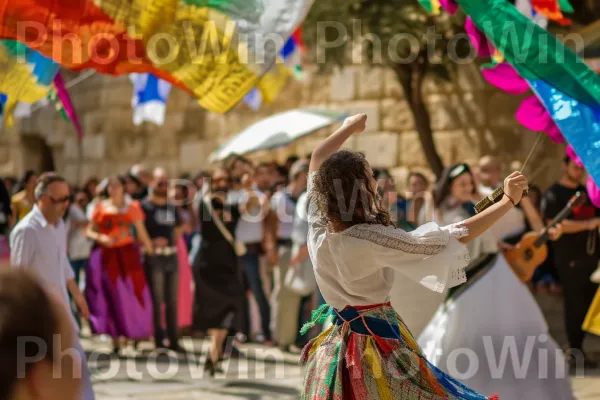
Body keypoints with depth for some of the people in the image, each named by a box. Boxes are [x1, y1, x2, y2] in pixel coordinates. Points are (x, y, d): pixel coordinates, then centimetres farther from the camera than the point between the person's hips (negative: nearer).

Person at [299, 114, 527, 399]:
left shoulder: (317, 228, -7)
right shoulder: (374, 240, -26)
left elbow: (318, 161, 11)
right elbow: (453, 238, -23)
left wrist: (348, 128, 26)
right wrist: (508, 201, -16)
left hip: (335, 344, 7)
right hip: (377, 342, -7)